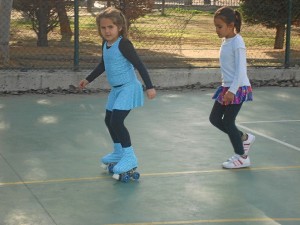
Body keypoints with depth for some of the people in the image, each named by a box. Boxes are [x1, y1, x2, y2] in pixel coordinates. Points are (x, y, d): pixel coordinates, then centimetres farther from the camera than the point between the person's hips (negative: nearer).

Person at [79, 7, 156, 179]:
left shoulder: (123, 44, -20)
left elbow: (139, 65, -21)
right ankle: (119, 152, 37)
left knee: (116, 121, -18)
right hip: (116, 89, 10)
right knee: (109, 120, 19)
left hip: (128, 88, -9)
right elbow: (103, 65, 22)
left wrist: (149, 87, -26)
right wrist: (88, 80, 30)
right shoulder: (106, 44, 5)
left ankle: (129, 157, -8)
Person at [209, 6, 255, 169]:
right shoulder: (225, 41, 8)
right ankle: (244, 138, 26)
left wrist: (232, 90, -26)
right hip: (227, 88, 9)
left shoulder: (237, 43, -18)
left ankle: (242, 157, 13)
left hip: (237, 88, -9)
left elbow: (241, 70, -22)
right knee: (214, 119, 11)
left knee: (228, 122, -2)